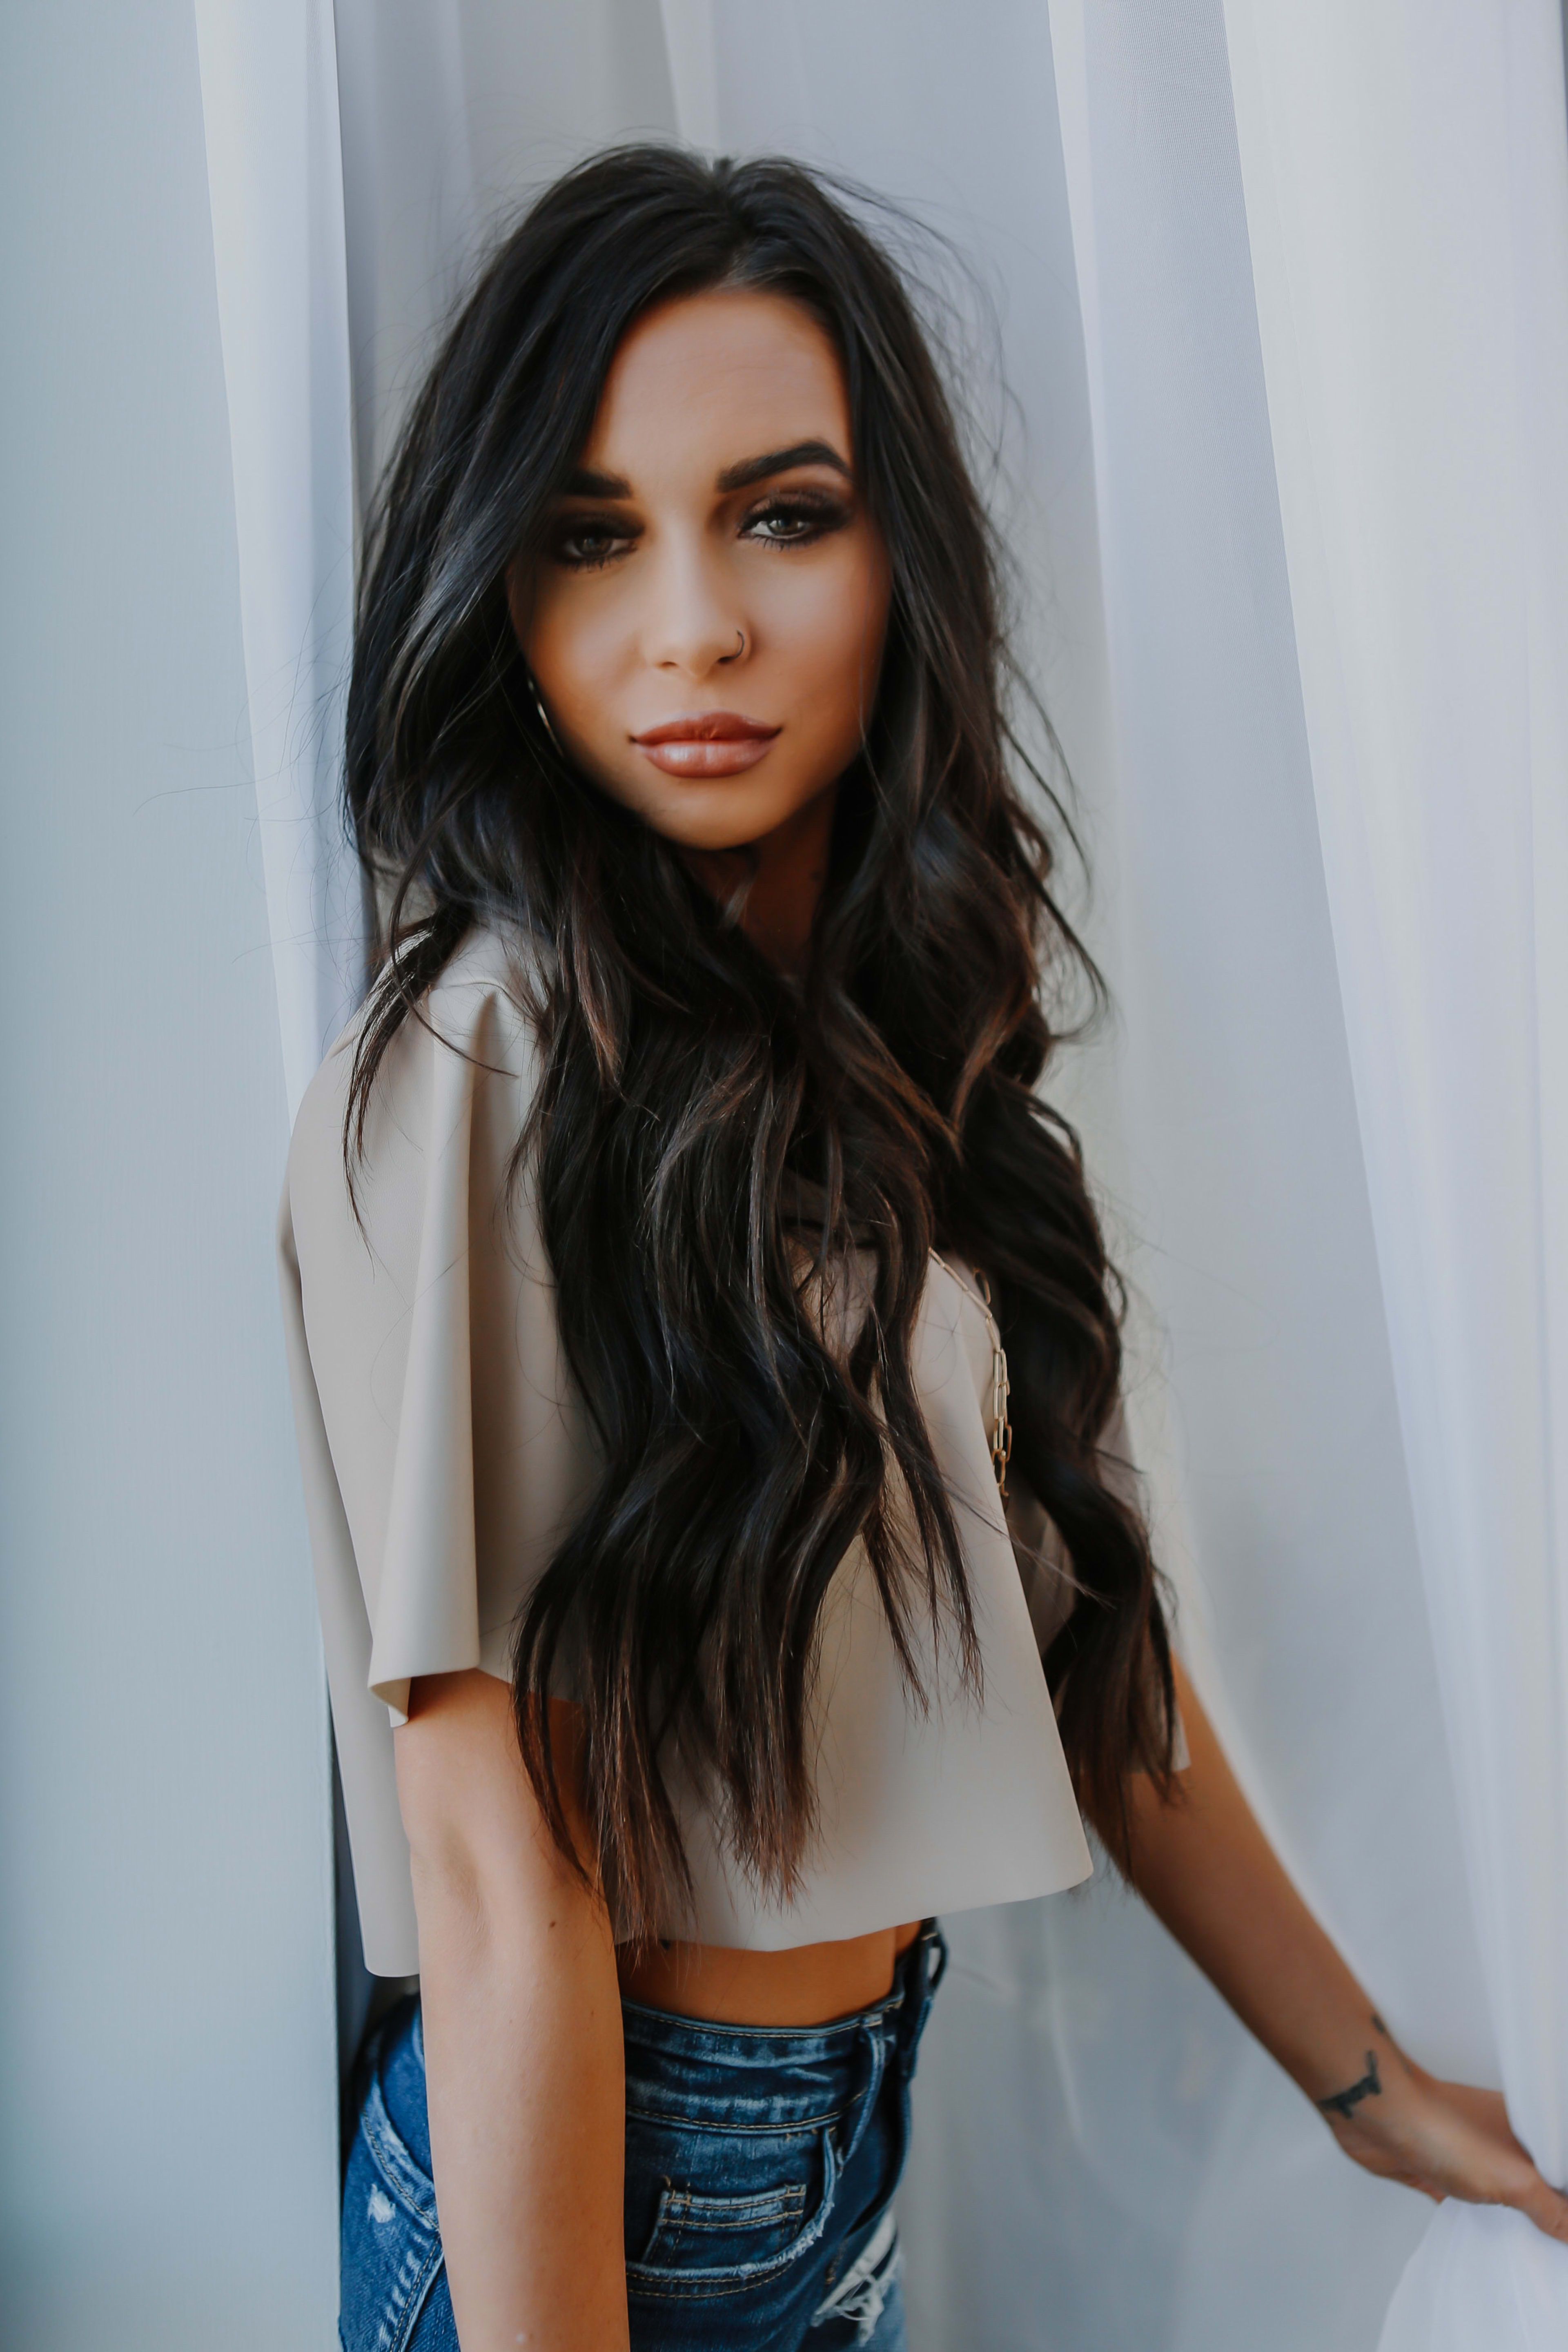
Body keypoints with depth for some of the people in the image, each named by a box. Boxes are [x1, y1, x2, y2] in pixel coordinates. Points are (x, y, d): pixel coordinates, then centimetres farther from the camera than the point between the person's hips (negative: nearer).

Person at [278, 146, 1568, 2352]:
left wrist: (1366, 2074, 11)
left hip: (853, 2136, 7)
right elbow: (500, 1882, -24)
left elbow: (1068, 1603, 6)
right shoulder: (472, 1076, -23)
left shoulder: (922, 1038, 1)